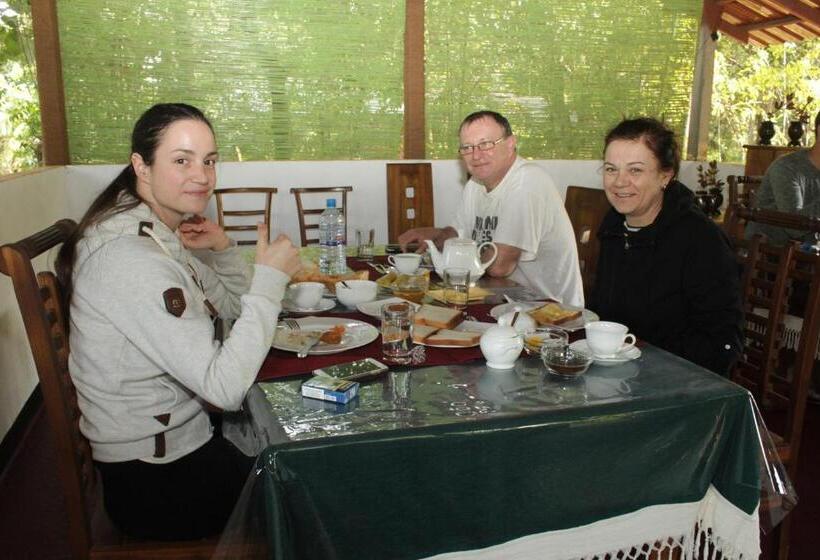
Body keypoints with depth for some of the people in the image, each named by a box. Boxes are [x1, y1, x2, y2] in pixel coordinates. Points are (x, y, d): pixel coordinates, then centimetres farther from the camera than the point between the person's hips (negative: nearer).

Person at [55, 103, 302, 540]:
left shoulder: (156, 234, 2)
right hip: (155, 483, -8)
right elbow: (226, 388, -30)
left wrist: (222, 249, -6)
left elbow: (235, 307, 11)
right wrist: (269, 278, -25)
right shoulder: (130, 257, -27)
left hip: (176, 442, 8)